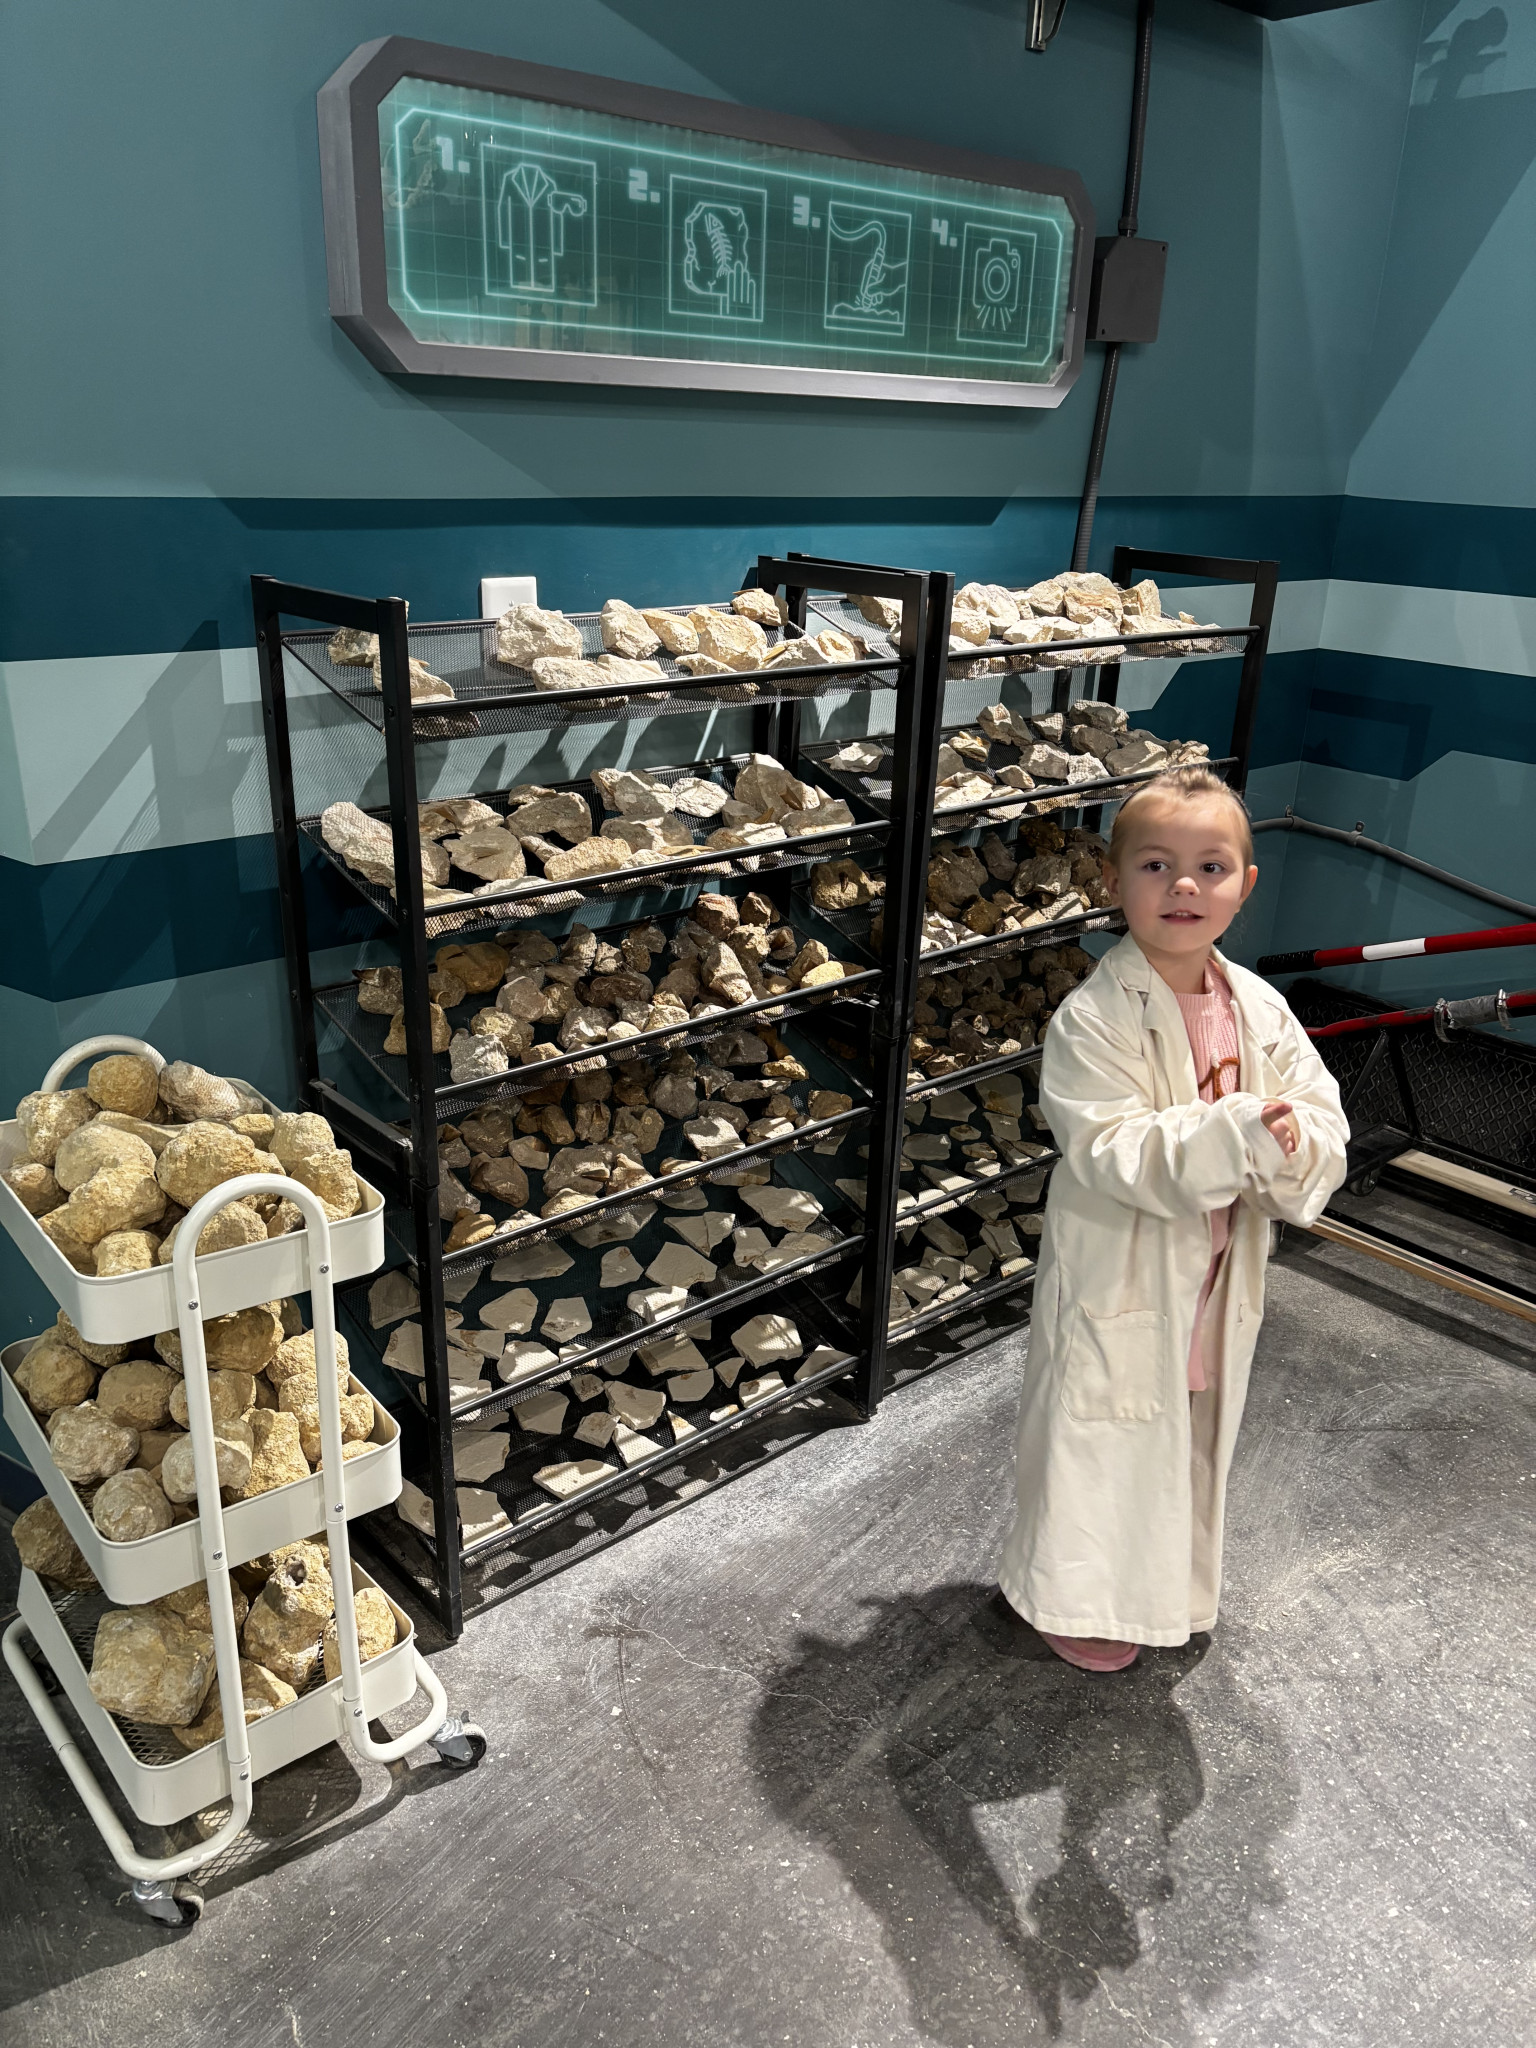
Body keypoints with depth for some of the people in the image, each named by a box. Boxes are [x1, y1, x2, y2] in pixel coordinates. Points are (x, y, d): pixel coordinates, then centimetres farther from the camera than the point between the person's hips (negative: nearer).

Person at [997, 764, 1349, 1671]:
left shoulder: (1261, 1010, -3)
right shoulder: (1094, 1019, -21)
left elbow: (1325, 1126, -4)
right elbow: (1113, 1152, -28)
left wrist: (1291, 1148, -27)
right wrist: (1236, 1131, -37)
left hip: (1219, 1276, 6)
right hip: (1118, 1276, -6)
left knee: (1195, 1433, 24)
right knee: (1102, 1435, 10)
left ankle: (1175, 1582, 50)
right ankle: (1077, 1596, 36)